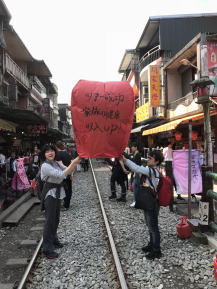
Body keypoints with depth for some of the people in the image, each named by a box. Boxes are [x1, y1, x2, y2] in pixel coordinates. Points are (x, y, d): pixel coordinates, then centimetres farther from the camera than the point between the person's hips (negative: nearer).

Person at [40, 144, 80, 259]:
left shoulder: (56, 163, 6)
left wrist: (75, 163, -11)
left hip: (57, 192, 8)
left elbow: (69, 171, 5)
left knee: (56, 218, 18)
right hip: (50, 193, -8)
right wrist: (73, 163, -28)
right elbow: (61, 175, -28)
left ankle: (53, 240, 36)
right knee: (50, 220, -5)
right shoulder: (45, 166, -19)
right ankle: (47, 249, 4)